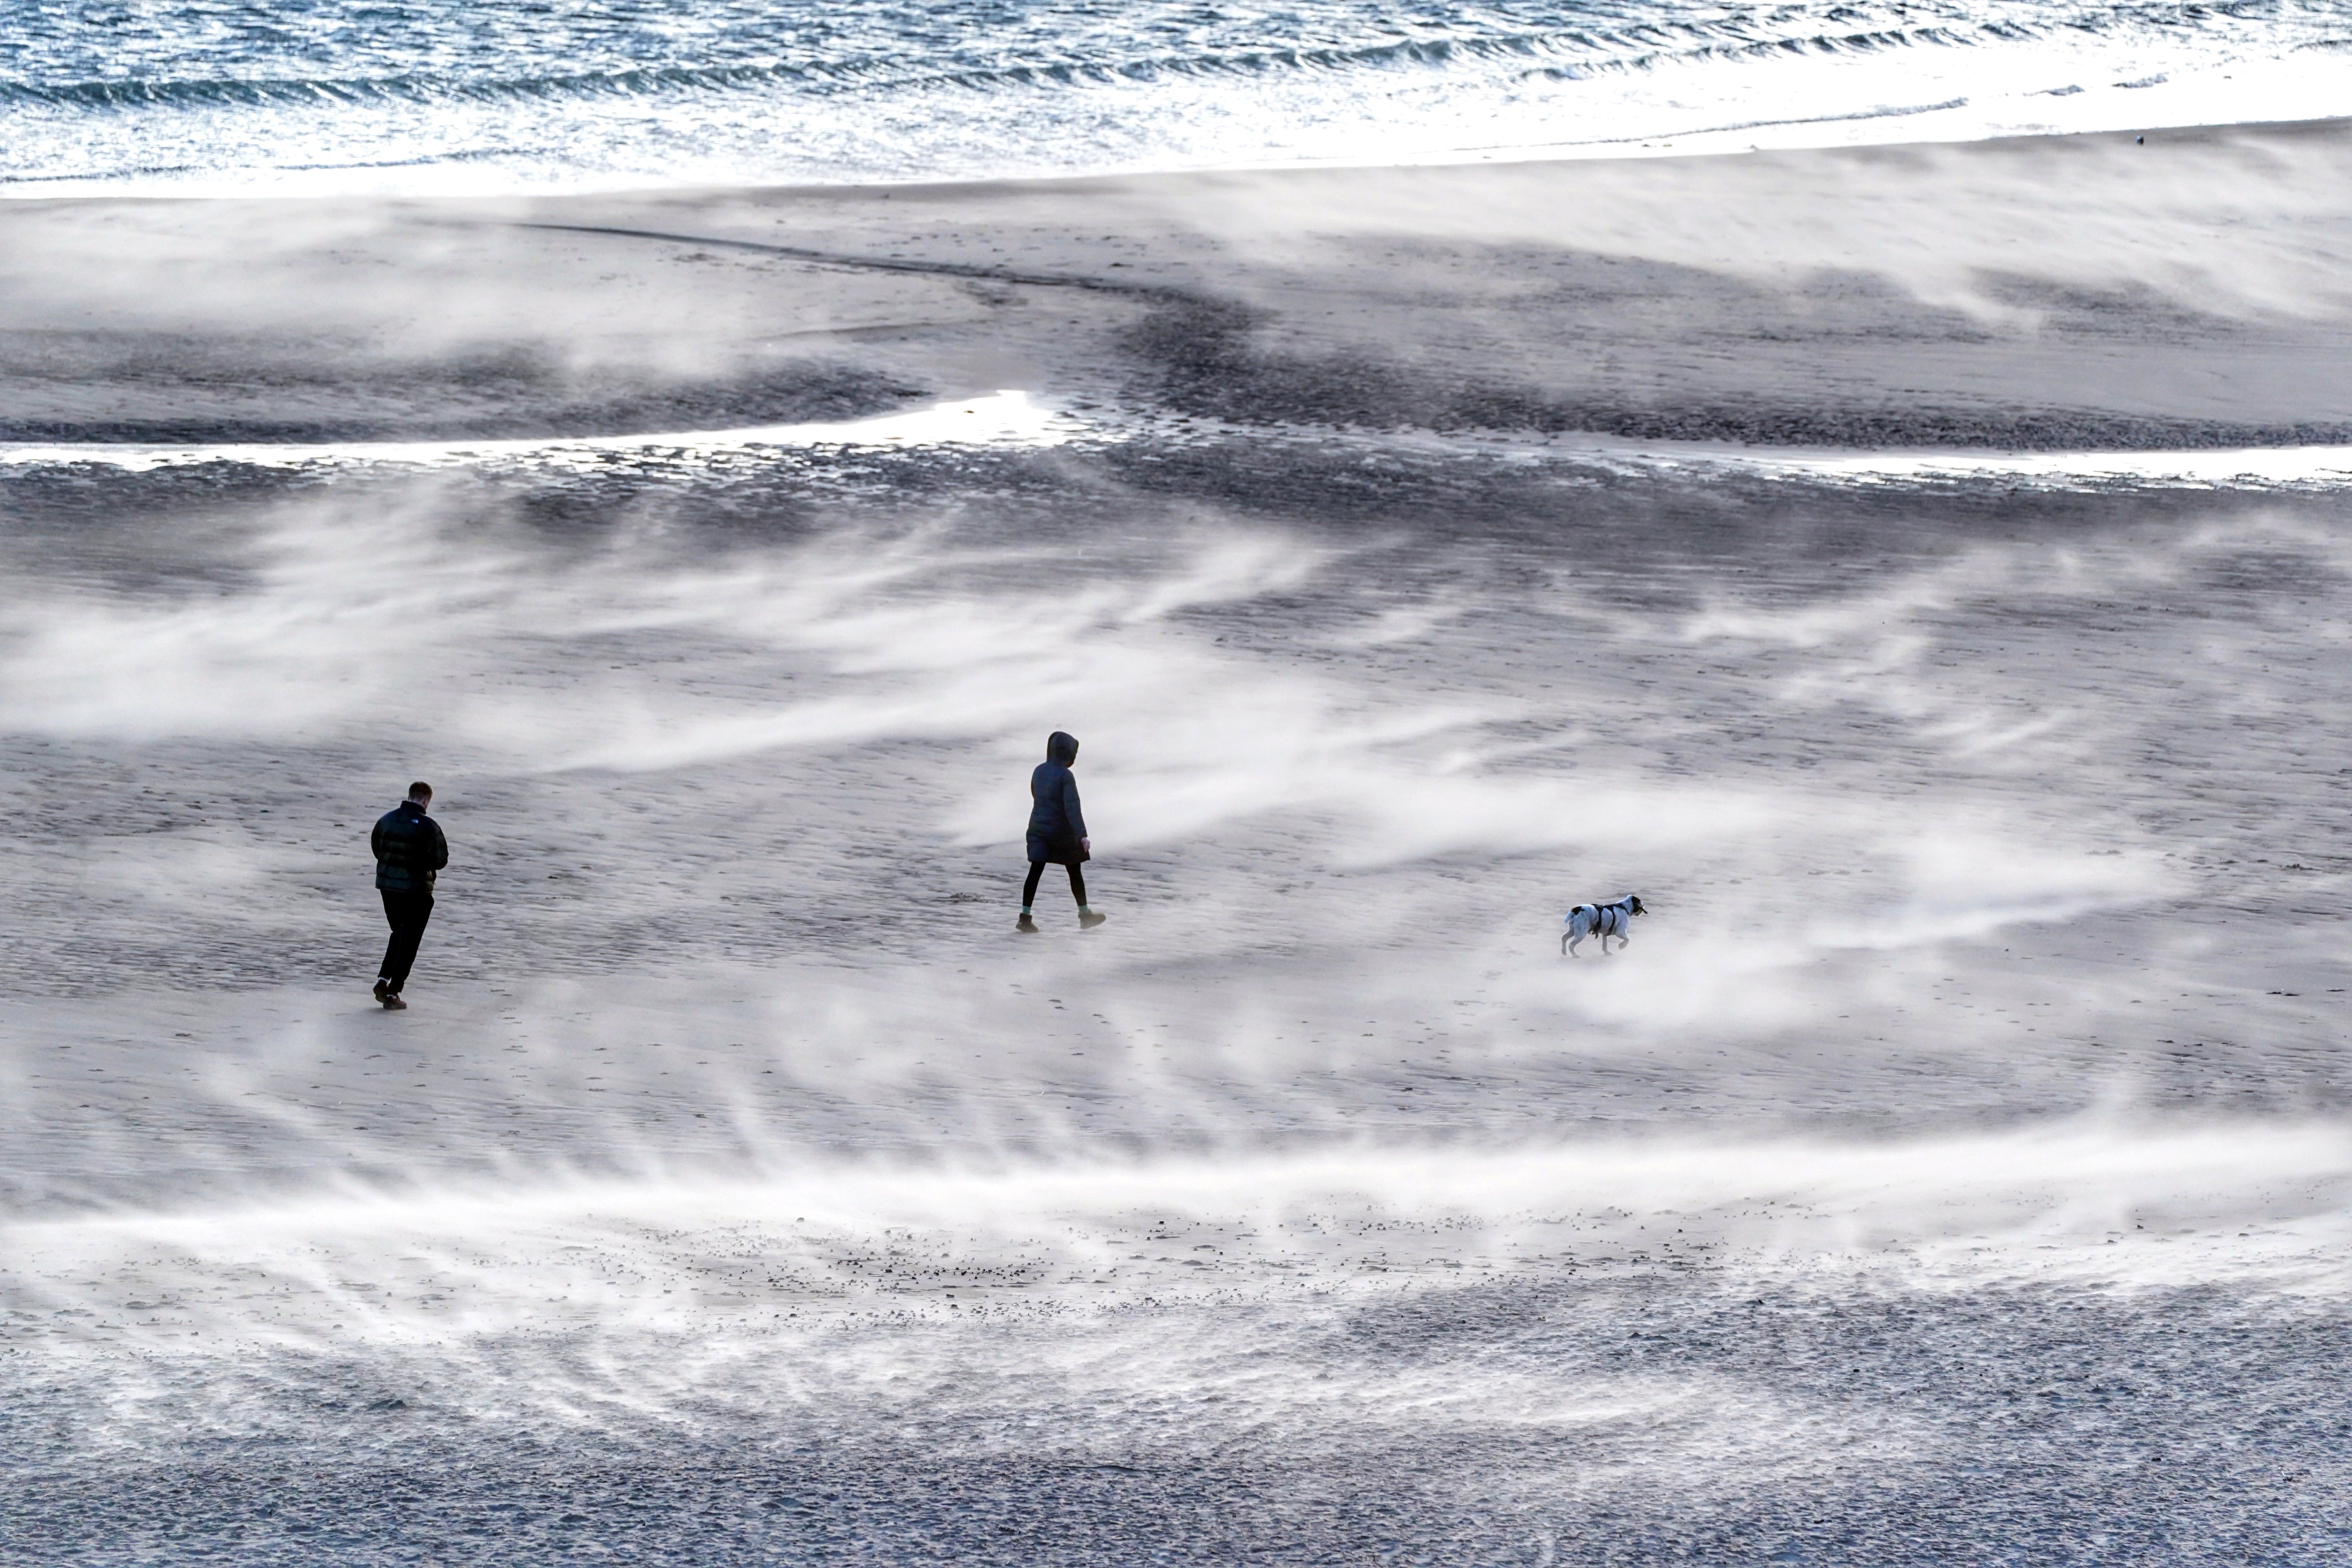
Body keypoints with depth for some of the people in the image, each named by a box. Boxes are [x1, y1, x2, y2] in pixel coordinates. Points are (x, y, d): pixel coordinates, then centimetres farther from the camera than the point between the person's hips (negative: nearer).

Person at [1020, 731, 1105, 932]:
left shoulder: (1039, 771, 3)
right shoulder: (1065, 776, -18)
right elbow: (1072, 807, -24)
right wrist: (1082, 834, -28)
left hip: (1038, 829, 5)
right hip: (1061, 832, -5)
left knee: (1035, 872, 2)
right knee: (1075, 872, 10)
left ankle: (1025, 917, -7)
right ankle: (1085, 916, 21)